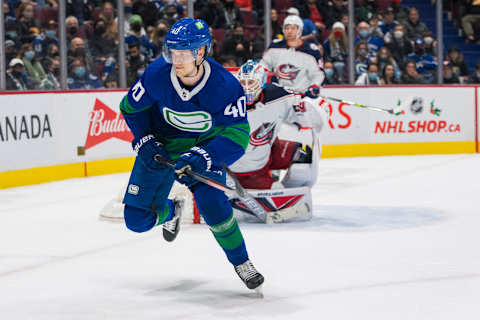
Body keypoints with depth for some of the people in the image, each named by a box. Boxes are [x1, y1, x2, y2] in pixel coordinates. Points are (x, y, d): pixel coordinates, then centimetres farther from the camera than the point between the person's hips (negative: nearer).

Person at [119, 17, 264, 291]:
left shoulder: (225, 85, -28)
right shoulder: (157, 74, -22)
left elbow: (237, 135, -27)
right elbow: (131, 107, -3)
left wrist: (202, 157, -41)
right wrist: (145, 142, -16)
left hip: (204, 146, -2)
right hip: (161, 147, 2)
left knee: (212, 203, -26)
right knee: (137, 219, 0)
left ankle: (241, 262, -1)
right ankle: (171, 211, 39)